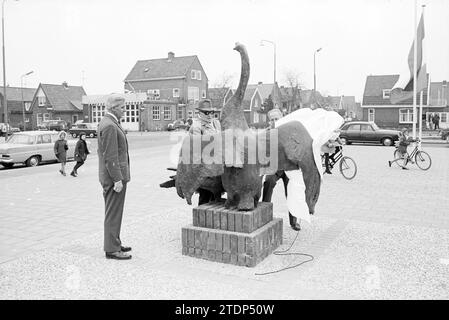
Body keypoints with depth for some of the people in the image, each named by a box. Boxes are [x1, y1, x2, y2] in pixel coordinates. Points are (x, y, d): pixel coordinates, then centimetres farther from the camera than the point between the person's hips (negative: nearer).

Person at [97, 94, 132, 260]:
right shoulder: (109, 126, -18)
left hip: (112, 176, 11)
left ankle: (114, 243, 28)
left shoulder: (108, 123, 15)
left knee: (113, 213, 17)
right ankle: (112, 249, 5)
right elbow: (110, 156, -22)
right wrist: (117, 179, -22)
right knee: (113, 214, -3)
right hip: (114, 176, -11)